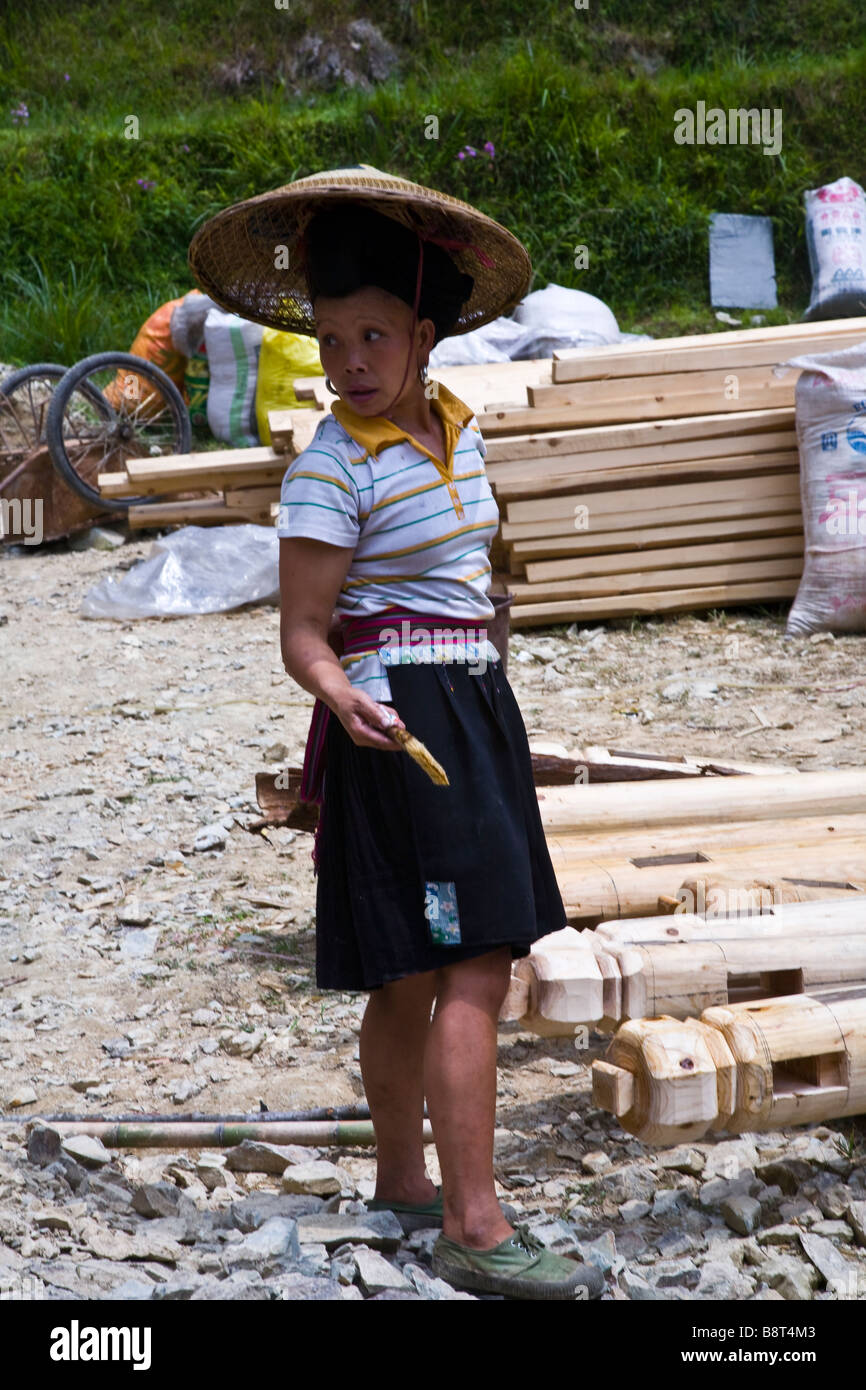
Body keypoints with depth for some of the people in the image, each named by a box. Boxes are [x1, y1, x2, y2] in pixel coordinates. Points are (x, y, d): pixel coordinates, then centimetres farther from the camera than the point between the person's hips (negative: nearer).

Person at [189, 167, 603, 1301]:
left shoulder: (455, 428, 9)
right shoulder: (330, 468, -13)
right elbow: (303, 633, -14)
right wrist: (347, 698, -35)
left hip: (477, 707, 8)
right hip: (401, 722, -8)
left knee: (415, 976, 15)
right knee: (472, 970, -13)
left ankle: (403, 1184, 27)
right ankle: (475, 1229, -13)